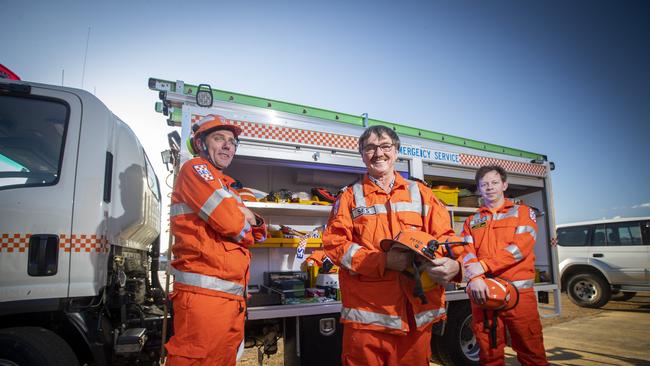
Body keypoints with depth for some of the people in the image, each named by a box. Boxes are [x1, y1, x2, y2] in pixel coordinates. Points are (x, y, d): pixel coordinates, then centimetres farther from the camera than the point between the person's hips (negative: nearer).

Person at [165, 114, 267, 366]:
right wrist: (246, 219, 7)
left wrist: (248, 220, -3)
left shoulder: (225, 186, 24)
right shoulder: (195, 169, -3)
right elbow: (230, 223, -16)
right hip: (204, 295, -9)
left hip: (233, 297, 9)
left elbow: (248, 235, 21)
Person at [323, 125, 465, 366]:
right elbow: (334, 243, -4)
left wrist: (455, 263, -17)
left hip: (417, 313, 2)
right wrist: (383, 261, -17)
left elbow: (444, 236, 6)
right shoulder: (350, 197, 6)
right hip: (367, 313, -2)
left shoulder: (420, 193, 12)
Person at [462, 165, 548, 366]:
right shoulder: (472, 221, 17)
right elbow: (467, 254, 3)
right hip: (482, 292, 3)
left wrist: (483, 265, -16)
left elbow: (521, 247, -7)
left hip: (519, 291, -2)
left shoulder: (523, 212, 9)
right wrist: (475, 278, -18)